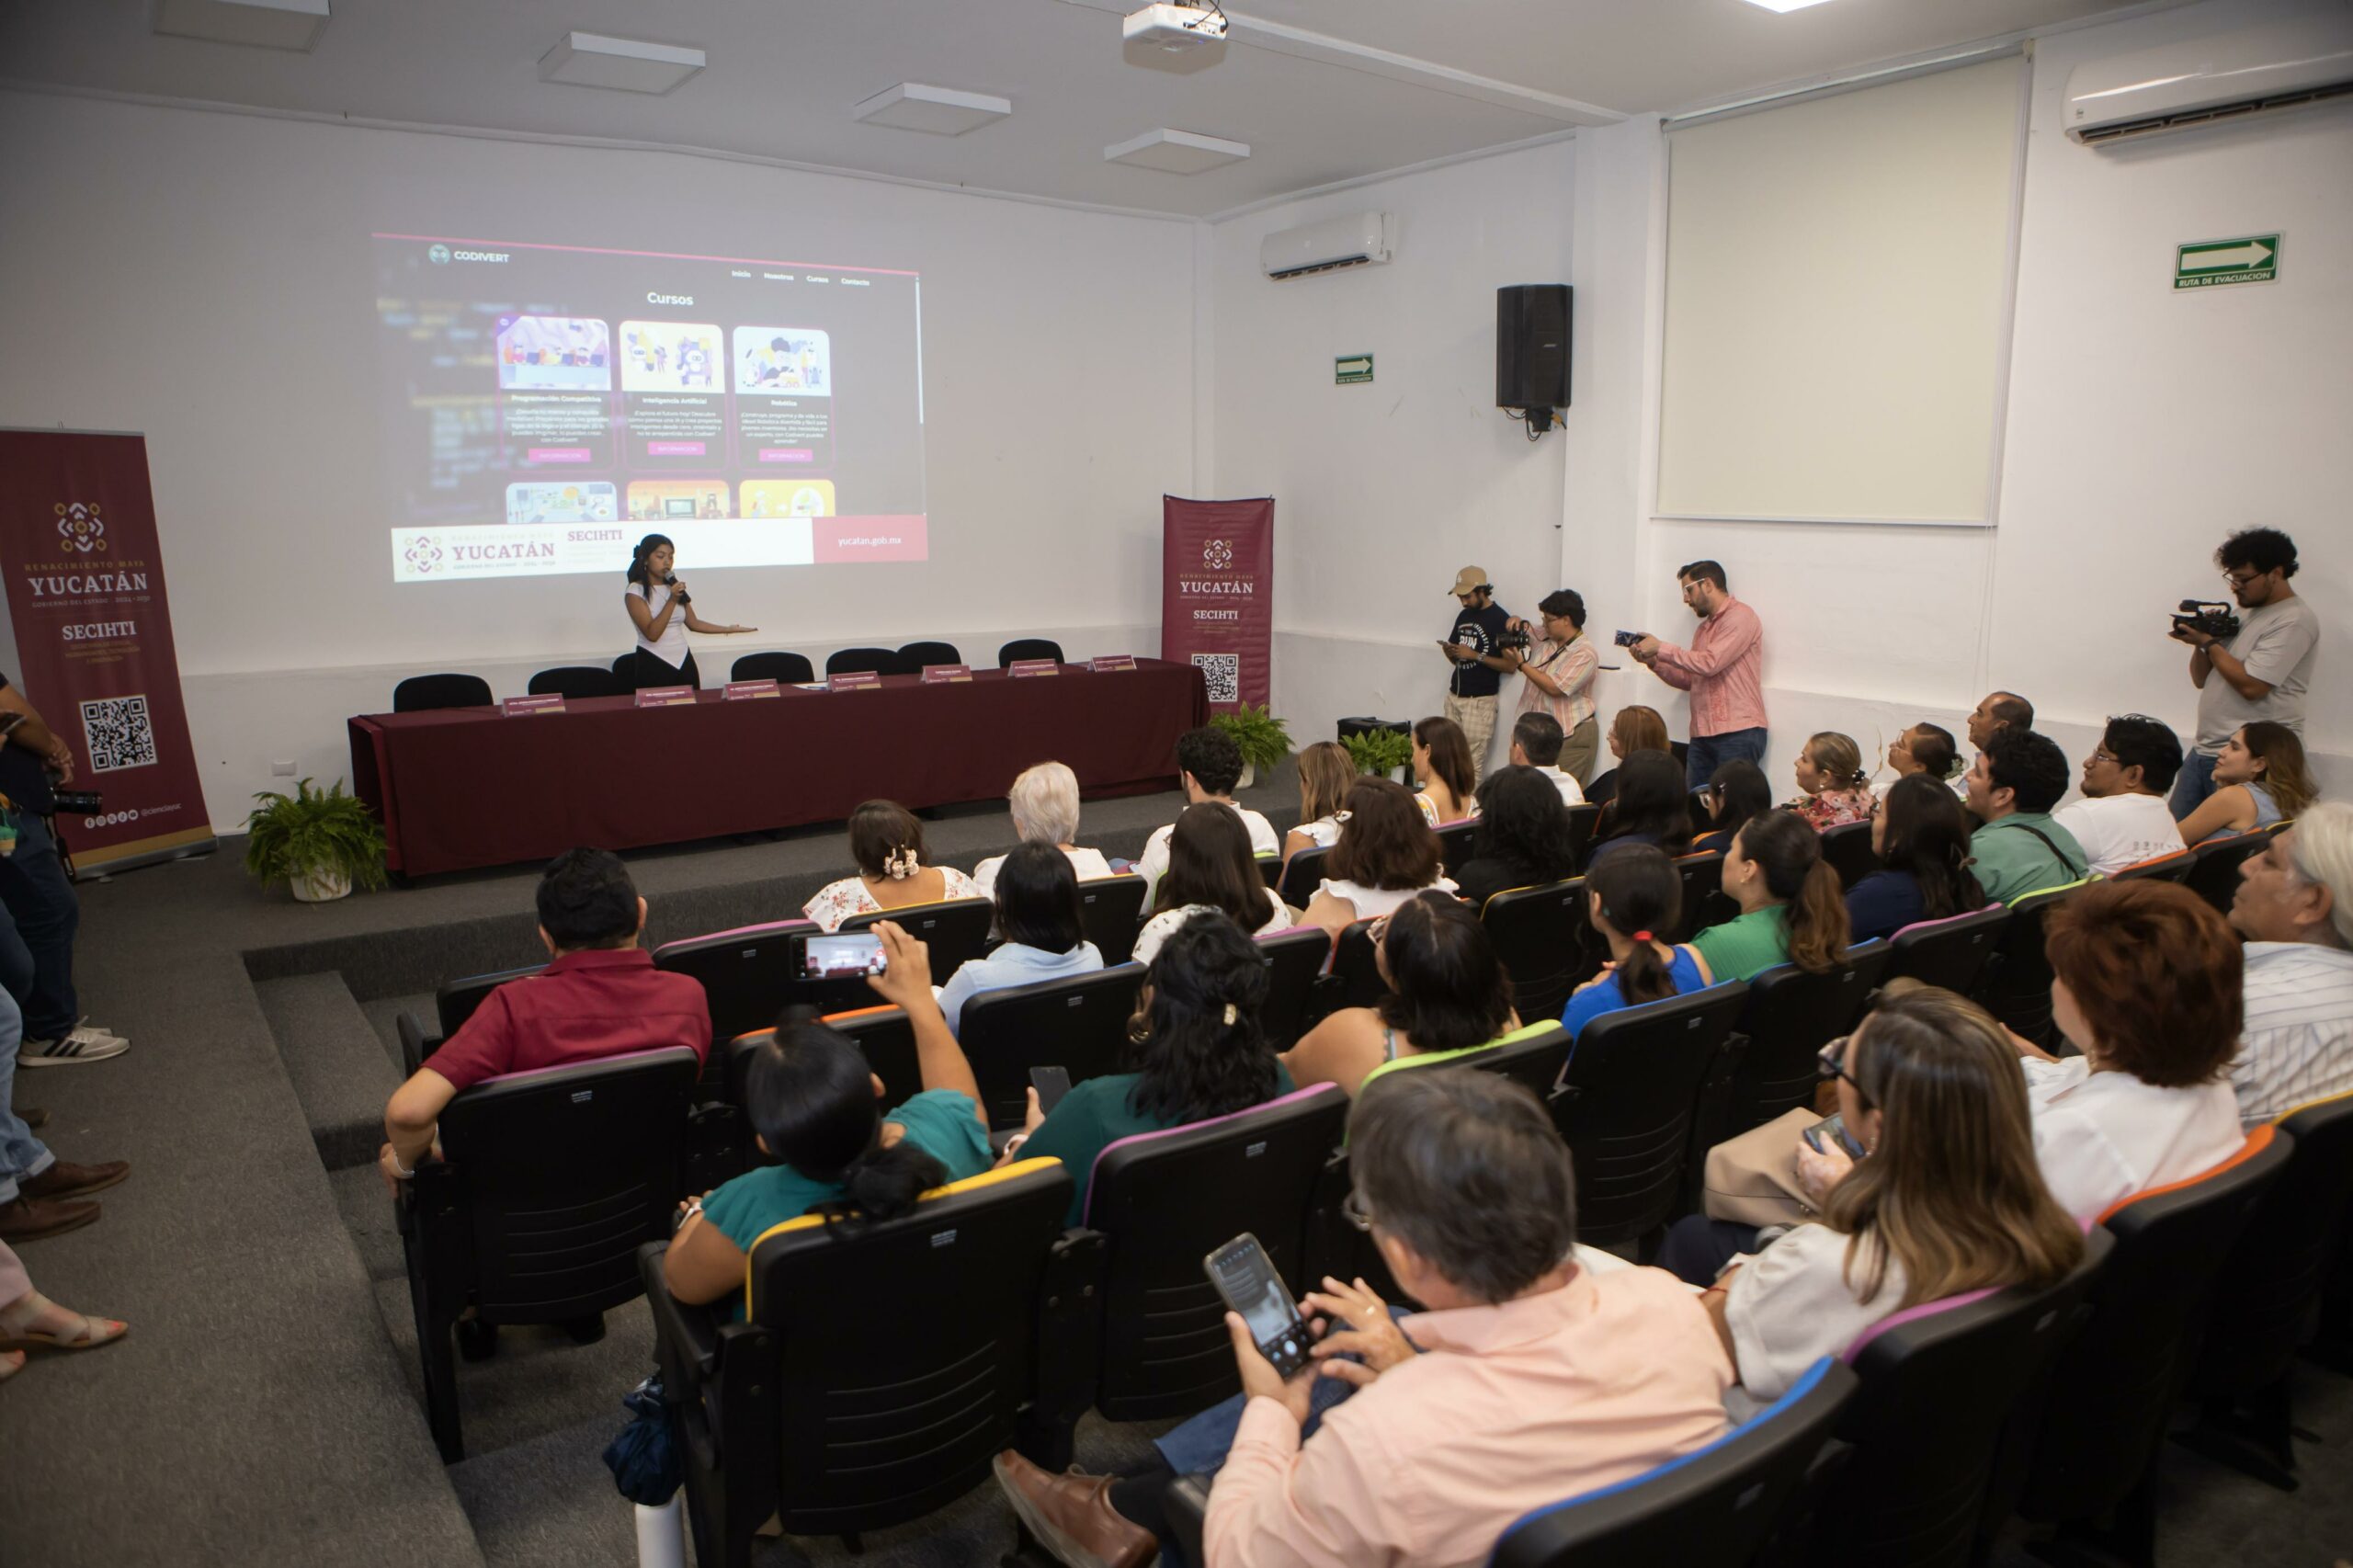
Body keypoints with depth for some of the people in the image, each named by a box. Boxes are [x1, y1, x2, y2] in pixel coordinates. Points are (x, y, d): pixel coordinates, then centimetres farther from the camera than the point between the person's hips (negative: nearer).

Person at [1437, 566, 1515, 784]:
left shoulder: (1500, 619, -9)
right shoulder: (1463, 615, 12)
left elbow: (1510, 665, -11)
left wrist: (1476, 655, -19)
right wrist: (1449, 650, -1)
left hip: (1480, 700, -7)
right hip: (1454, 695, 7)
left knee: (1473, 763, -8)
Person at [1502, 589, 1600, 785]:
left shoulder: (1585, 654, -14)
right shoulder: (1543, 636, 9)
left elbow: (1555, 687, -22)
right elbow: (1521, 630, 27)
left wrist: (1520, 663, -18)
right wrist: (1518, 623, 1)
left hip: (1570, 737, -7)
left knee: (1562, 795, -8)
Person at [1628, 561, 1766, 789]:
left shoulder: (1740, 617, -7)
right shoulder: (1705, 627, 22)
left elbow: (1710, 663, -19)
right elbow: (1689, 680, 21)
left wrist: (1661, 648, -10)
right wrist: (1653, 661, 7)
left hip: (1738, 734, -8)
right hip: (1702, 735, 8)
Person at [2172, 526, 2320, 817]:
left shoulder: (2295, 621, -10)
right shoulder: (2249, 614, 18)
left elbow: (2250, 686, -19)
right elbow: (2201, 679, 19)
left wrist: (2209, 642, -8)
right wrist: (2201, 640, 0)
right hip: (2204, 750, 8)